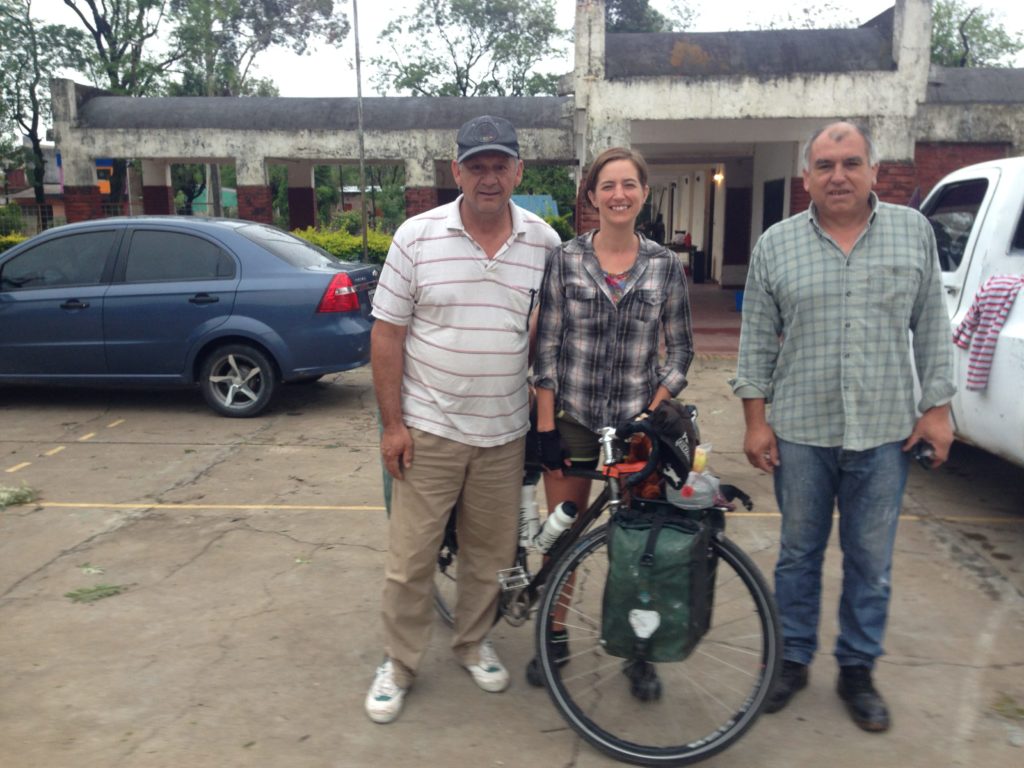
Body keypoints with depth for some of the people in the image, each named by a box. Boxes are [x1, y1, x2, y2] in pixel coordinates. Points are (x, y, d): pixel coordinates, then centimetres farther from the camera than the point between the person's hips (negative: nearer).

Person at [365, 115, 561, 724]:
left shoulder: (544, 242, 1)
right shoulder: (417, 237, -6)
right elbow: (387, 333, -4)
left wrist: (541, 403, 7)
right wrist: (392, 423, -7)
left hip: (505, 433, 2)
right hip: (429, 429, -2)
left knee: (492, 551, 15)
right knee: (411, 556, 6)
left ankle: (474, 643, 39)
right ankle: (399, 664, 27)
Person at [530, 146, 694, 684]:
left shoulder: (665, 266, 0)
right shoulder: (565, 260, -2)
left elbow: (680, 348, 5)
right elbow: (546, 346, -3)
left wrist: (654, 410, -7)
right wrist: (545, 424, -7)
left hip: (636, 420, 1)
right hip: (572, 418, 0)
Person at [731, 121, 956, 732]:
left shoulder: (914, 231, 3)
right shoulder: (776, 245, 1)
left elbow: (933, 328, 5)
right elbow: (757, 341, 1)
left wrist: (937, 406, 0)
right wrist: (756, 418, -3)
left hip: (885, 432, 1)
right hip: (800, 431, 0)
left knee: (872, 562, 11)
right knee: (799, 553, 13)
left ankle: (858, 669, 29)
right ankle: (793, 659, 30)